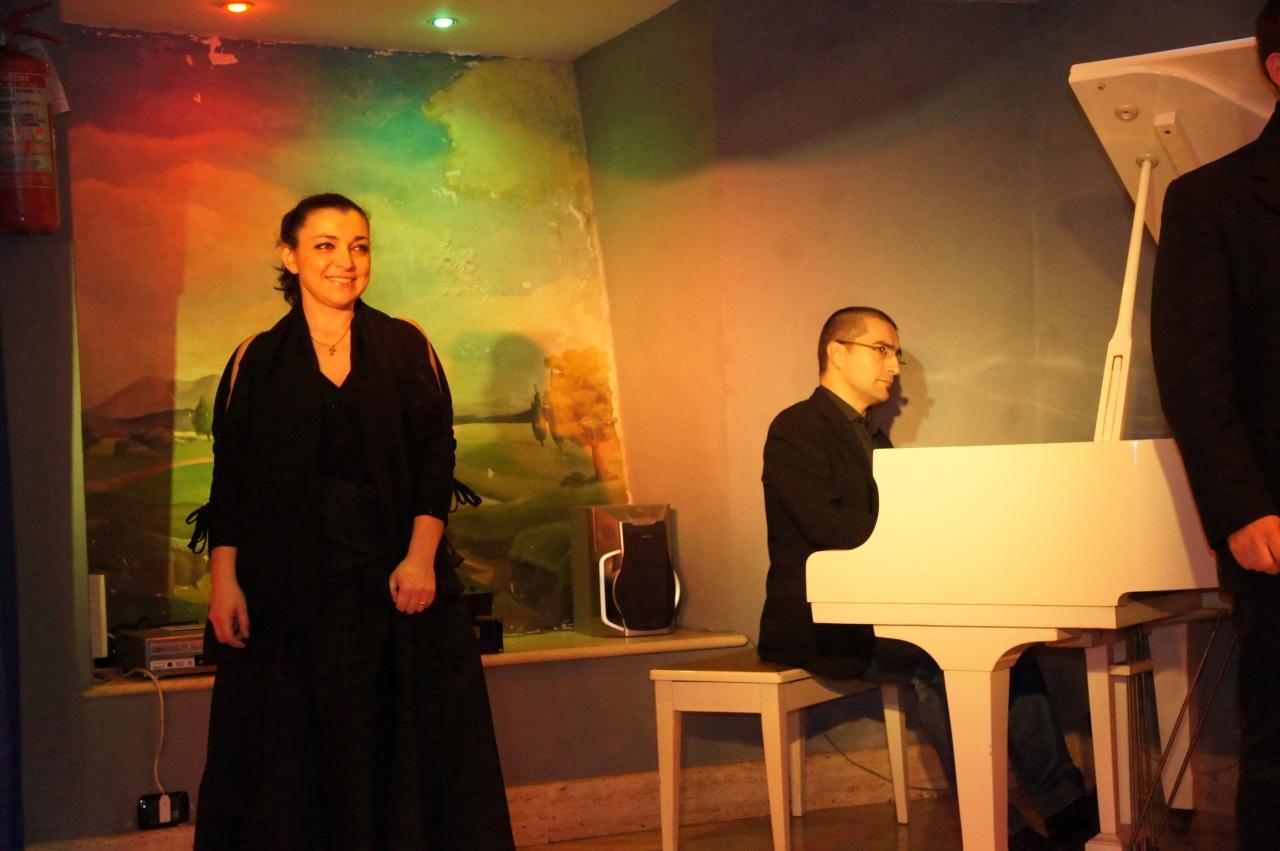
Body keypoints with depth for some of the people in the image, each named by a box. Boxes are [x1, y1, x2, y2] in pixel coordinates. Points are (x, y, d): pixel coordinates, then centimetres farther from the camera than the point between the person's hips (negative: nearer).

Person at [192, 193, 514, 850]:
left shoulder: (406, 347, 5)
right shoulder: (257, 361, 4)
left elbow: (437, 458, 0)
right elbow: (229, 480, 2)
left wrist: (421, 555, -12)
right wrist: (224, 581, -7)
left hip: (391, 572, 1)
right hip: (290, 581, 0)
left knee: (406, 743, 3)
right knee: (295, 756, 3)